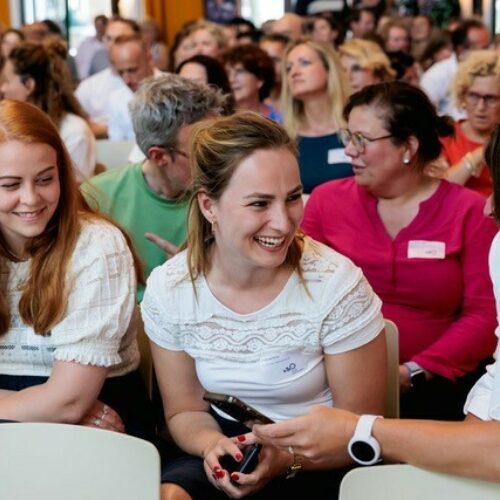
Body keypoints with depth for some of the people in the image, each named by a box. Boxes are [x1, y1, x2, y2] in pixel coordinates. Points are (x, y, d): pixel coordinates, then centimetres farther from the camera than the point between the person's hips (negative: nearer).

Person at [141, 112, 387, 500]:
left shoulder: (336, 286, -17)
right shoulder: (168, 290, -8)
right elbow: (185, 410, 4)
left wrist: (285, 458, -25)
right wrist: (212, 445, -18)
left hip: (314, 464, -3)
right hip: (226, 456, 3)